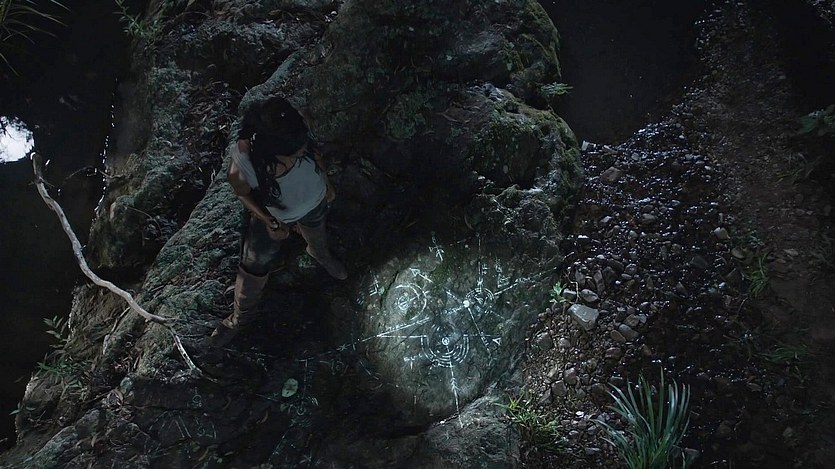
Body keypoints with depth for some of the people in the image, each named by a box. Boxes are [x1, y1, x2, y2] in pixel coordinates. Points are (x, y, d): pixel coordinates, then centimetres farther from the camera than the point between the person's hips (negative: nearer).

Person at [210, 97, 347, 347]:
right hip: (273, 218, -2)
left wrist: (327, 184, 4)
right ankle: (242, 315, 49)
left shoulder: (297, 141, -37)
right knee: (253, 268, 18)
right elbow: (243, 195, -18)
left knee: (317, 236, 36)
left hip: (315, 203, 3)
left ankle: (321, 255, 75)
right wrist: (270, 224, -23)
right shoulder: (240, 170, -44)